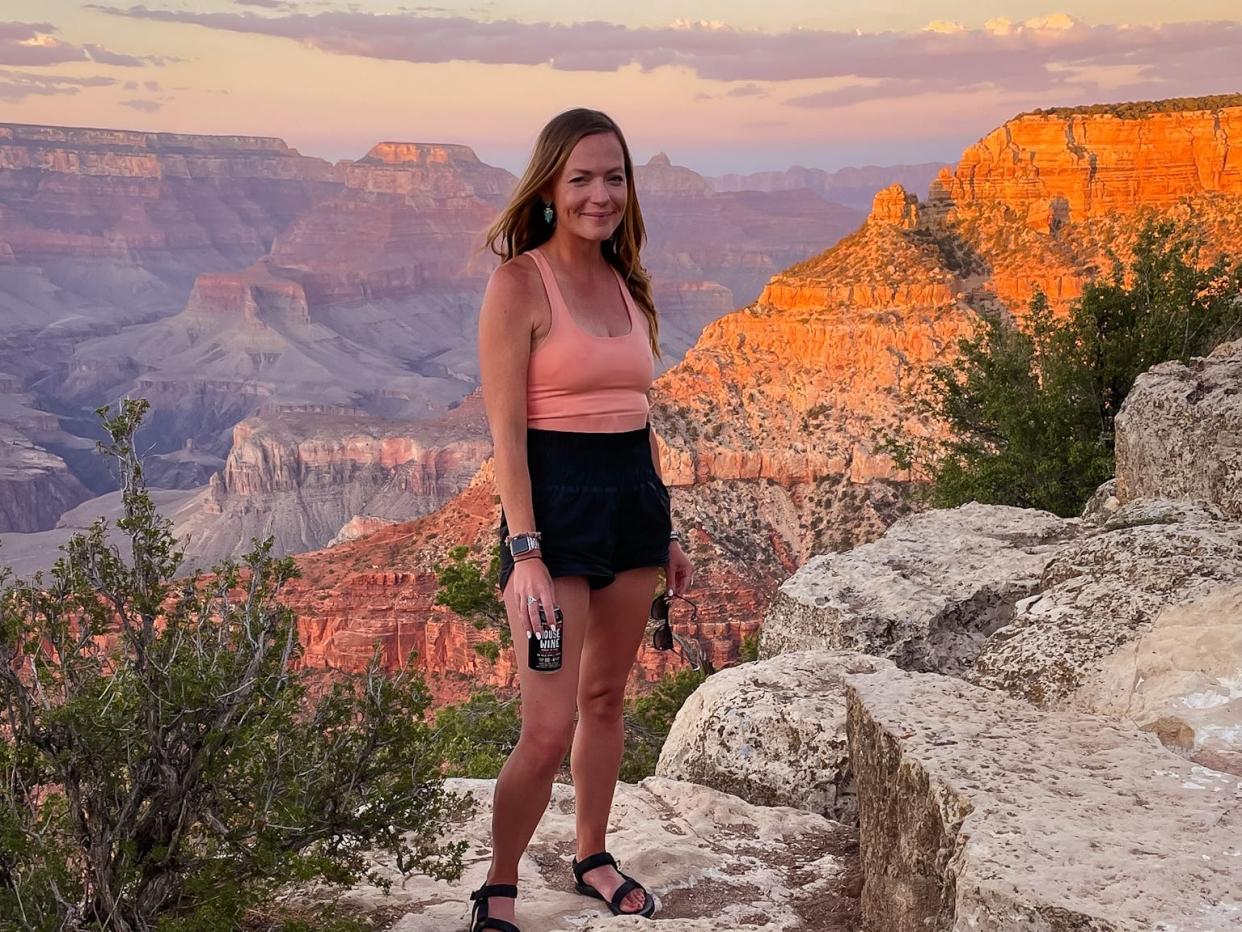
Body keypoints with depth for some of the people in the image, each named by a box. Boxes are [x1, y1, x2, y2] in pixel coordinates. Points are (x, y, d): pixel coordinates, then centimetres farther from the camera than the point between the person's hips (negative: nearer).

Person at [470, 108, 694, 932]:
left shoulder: (630, 285, 11)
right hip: (556, 504, -6)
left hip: (634, 500, 7)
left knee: (606, 698, 17)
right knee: (548, 731, -7)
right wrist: (525, 553, -20)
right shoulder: (520, 282, -10)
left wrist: (667, 529, 18)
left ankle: (594, 857, 35)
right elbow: (506, 430, -14)